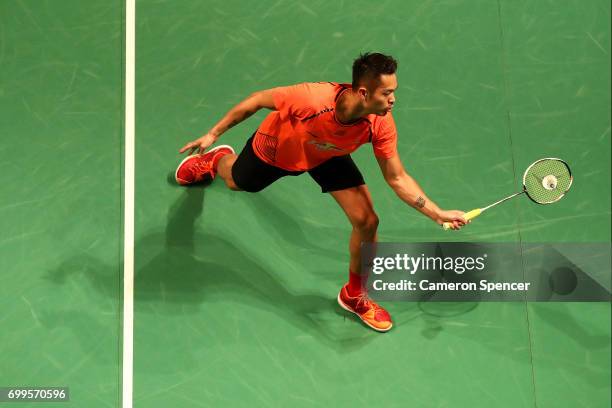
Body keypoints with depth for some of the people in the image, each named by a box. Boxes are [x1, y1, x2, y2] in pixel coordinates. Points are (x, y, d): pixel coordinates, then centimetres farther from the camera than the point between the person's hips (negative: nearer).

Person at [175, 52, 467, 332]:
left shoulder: (381, 124, -34)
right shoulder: (312, 98, -45)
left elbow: (397, 179, -21)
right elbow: (258, 100, -26)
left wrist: (438, 214, -29)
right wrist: (213, 134, -18)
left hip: (328, 156, 2)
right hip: (275, 147, -1)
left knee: (366, 221, -12)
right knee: (236, 183, 27)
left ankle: (355, 296, 15)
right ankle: (217, 159, 68)